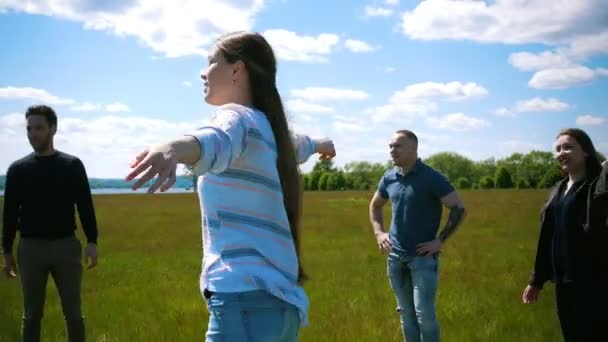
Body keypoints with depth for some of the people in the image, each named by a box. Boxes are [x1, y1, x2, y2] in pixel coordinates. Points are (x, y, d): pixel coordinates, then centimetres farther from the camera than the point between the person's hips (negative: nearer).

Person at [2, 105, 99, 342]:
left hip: (66, 246, -1)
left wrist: (92, 241, -11)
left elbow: (85, 206, 0)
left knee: (73, 313, 5)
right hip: (30, 248, 1)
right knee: (32, 315, 8)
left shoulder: (72, 165, 1)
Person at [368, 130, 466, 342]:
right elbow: (375, 205, 23)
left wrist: (440, 241, -13)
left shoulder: (431, 178, -12)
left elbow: (459, 209, -10)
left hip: (423, 256, -5)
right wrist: (378, 232, 10)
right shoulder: (389, 177, 5)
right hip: (395, 255, 5)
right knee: (406, 313, 12)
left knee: (424, 314, -9)